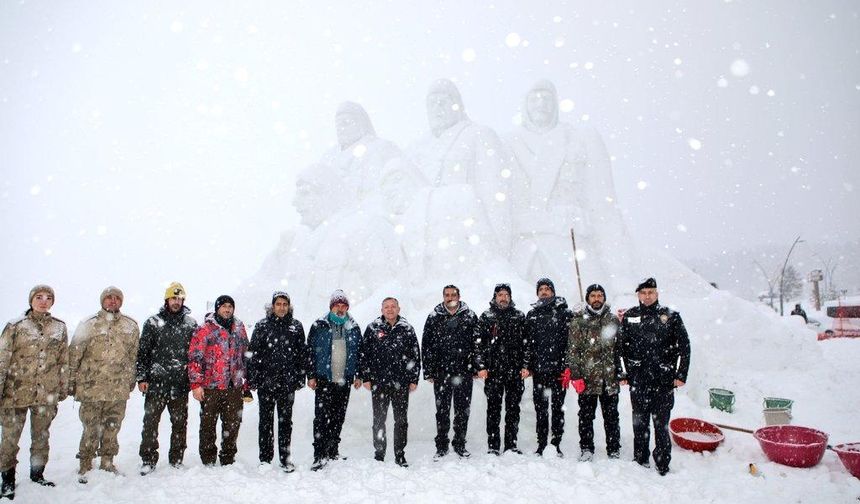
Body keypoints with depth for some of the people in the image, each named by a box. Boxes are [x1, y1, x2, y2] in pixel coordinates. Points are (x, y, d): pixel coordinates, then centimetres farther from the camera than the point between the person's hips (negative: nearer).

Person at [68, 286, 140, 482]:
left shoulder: (131, 326, 7)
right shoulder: (89, 324, -2)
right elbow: (74, 354, 1)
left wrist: (132, 380, 16)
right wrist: (71, 381, 0)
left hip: (119, 389, 3)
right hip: (92, 387, -3)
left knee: (113, 427, 11)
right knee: (91, 429, 3)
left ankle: (107, 462, 26)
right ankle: (85, 465, 18)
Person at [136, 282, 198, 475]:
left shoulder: (191, 324, 7)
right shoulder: (153, 322, 4)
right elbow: (142, 351, 3)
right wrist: (142, 377, -3)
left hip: (181, 384, 1)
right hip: (156, 381, -1)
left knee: (180, 423, 8)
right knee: (150, 421, -1)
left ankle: (176, 459, 20)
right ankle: (148, 459, 13)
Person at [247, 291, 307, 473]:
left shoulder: (296, 327, 6)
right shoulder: (262, 326, 1)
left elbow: (302, 353, 8)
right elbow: (253, 353, 0)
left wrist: (301, 377, 4)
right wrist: (252, 379, -4)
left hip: (288, 383, 1)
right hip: (266, 382, -1)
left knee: (285, 421, 9)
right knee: (266, 420, 8)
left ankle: (285, 458, 18)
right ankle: (265, 458, 19)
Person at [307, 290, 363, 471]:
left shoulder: (354, 328, 9)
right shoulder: (319, 326, 0)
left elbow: (360, 352, 14)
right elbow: (310, 352, 0)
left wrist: (359, 375, 9)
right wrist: (311, 376, -5)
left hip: (344, 381, 3)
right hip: (324, 380, -3)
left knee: (338, 418, 10)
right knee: (322, 417, -7)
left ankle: (333, 451, 22)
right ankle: (320, 455, -4)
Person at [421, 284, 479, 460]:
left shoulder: (470, 316, 3)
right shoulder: (434, 317, 3)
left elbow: (478, 343, 4)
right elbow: (426, 345, 3)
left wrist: (476, 368, -1)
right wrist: (429, 371, -1)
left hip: (464, 372, 0)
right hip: (441, 372, 0)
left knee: (462, 410, 9)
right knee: (442, 410, 8)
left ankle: (460, 445, 23)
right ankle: (441, 446, 20)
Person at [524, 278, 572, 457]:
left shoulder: (564, 312, 2)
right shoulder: (532, 314, 11)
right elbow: (527, 341, 11)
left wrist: (567, 365, -10)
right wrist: (528, 365, 4)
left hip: (558, 368, -2)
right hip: (539, 369, 3)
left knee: (558, 407, 6)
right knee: (540, 408, 8)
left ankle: (556, 444, 15)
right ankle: (541, 444, 16)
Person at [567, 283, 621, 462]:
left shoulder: (613, 320, 8)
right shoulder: (578, 321, -1)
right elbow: (572, 350, -4)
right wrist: (576, 376, -9)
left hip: (610, 378, 2)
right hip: (587, 378, -2)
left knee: (611, 416, 11)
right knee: (586, 416, 7)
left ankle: (614, 450, 23)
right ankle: (586, 448, 20)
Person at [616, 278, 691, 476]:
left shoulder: (671, 316, 3)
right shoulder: (629, 317, 6)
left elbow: (684, 347, 4)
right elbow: (619, 347, 9)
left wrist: (680, 375, -1)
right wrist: (621, 374, 5)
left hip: (664, 381, -1)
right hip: (638, 381, 2)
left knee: (661, 424, 2)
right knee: (640, 423, 10)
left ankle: (663, 465, 14)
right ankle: (640, 460, 22)